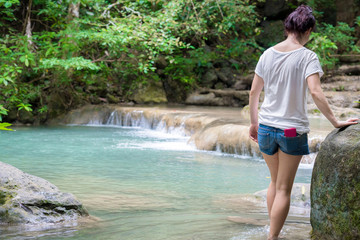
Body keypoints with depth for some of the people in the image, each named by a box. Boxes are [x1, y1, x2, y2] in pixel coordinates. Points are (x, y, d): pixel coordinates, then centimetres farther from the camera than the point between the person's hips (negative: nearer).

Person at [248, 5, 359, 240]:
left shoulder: (268, 54, 2)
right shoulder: (307, 57, -12)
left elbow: (254, 92, 6)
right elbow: (315, 92, -23)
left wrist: (254, 122, 17)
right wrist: (335, 122, -17)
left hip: (266, 126, 5)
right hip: (292, 130, -5)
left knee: (275, 182, 22)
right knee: (284, 189, 7)